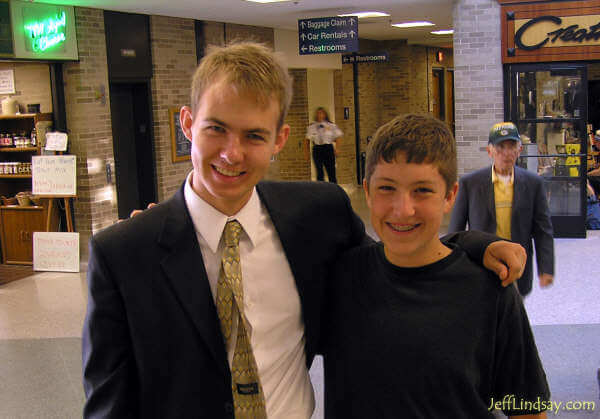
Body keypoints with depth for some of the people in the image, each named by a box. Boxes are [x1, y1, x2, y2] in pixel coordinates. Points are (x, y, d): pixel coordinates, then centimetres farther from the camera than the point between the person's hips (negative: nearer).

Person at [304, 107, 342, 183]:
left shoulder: (331, 125, 9)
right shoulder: (311, 127, 12)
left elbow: (338, 137, 8)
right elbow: (307, 140, 15)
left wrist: (337, 148, -4)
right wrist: (306, 151, 8)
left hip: (328, 148, -1)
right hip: (317, 149, 1)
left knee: (331, 171, -3)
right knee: (319, 172, -2)